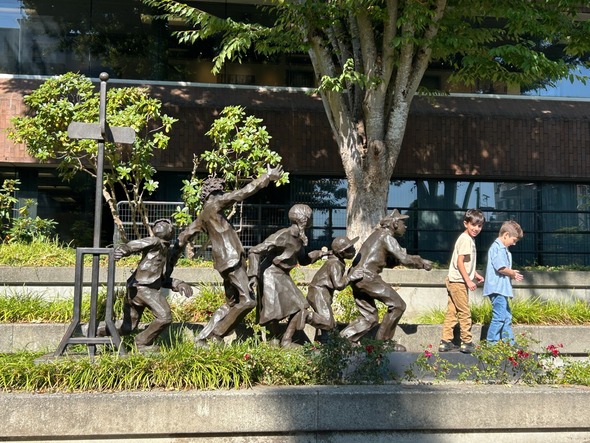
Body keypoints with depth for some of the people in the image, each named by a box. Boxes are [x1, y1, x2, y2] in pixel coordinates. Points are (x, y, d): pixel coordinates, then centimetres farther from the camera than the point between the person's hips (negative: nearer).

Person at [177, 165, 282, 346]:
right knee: (247, 301, -11)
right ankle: (217, 336, -6)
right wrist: (266, 177, -7)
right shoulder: (214, 205, -4)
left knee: (231, 303, 14)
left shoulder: (204, 215, 20)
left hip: (228, 260, 10)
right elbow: (242, 193, -9)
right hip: (230, 259, -10)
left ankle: (202, 338, 14)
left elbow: (185, 235, 24)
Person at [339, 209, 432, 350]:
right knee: (397, 305, -3)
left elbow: (389, 261, 29)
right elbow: (404, 259, -12)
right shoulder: (386, 236, -4)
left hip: (355, 277, 10)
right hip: (367, 277, -9)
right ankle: (383, 341, 1)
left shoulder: (377, 234, 25)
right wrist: (422, 263, 3)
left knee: (369, 318, 13)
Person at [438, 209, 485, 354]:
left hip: (453, 281, 10)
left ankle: (446, 342, 13)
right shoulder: (466, 239, -15)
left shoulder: (469, 239, 16)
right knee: (464, 312, -2)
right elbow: (460, 262, -20)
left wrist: (475, 274, 22)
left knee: (452, 312, 10)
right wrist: (468, 281, -20)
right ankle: (467, 342, 5)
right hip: (458, 281, -10)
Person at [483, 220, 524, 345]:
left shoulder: (503, 249, 19)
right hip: (497, 288, -11)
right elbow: (501, 268, -22)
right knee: (499, 317, -10)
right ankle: (490, 344, -6)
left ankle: (510, 344, 23)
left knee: (507, 317, 16)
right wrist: (513, 273, -6)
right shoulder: (498, 248, -15)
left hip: (502, 289, 11)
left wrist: (512, 274, 6)